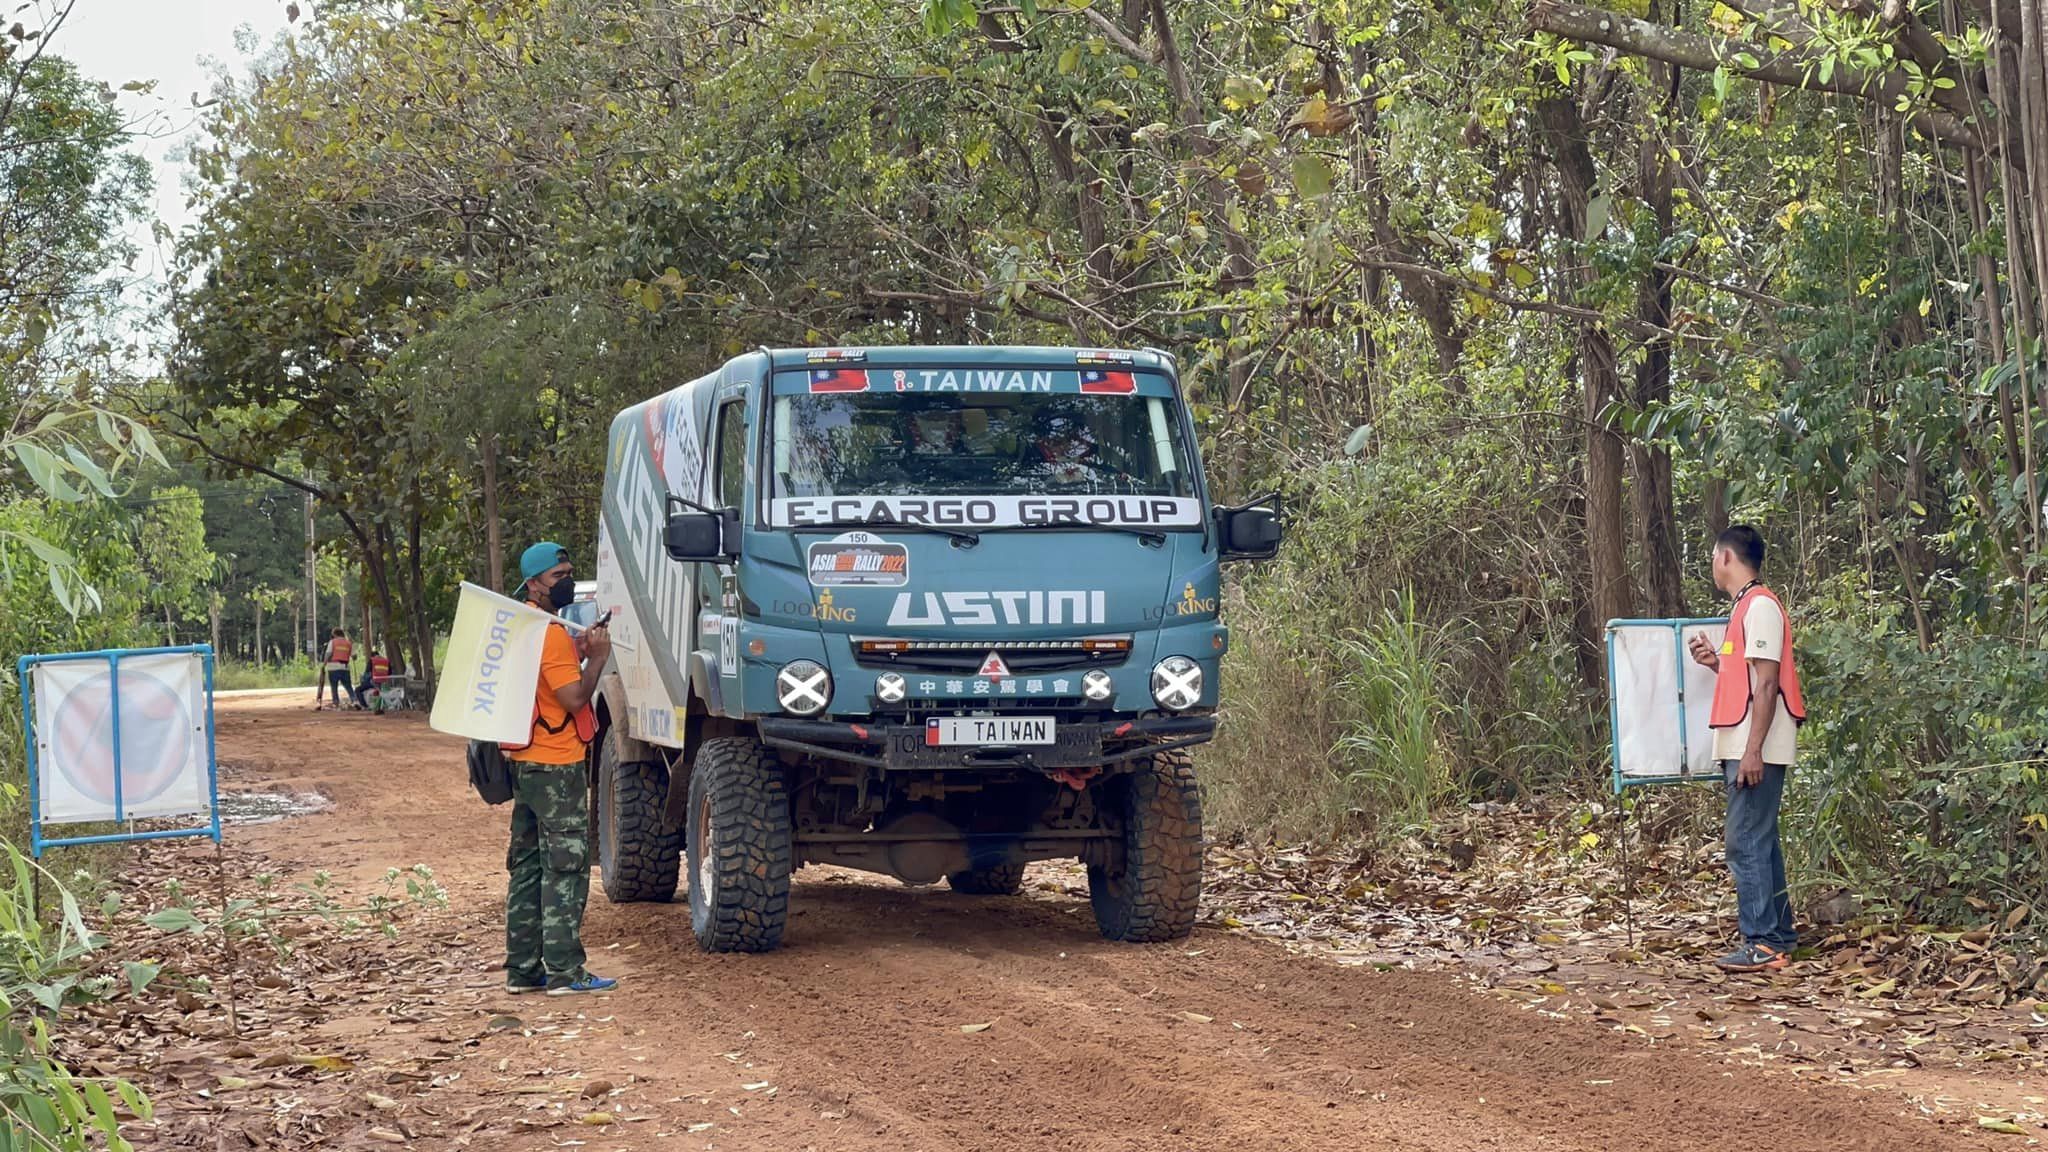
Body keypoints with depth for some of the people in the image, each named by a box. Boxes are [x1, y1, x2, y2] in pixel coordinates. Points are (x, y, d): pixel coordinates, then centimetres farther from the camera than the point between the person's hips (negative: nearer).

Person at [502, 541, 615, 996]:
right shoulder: (551, 634, -17)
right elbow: (574, 698, -20)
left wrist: (577, 652, 13)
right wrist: (597, 657, -10)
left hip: (524, 762, 10)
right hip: (556, 766, -10)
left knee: (527, 866, 12)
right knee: (566, 866, -7)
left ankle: (523, 968, 15)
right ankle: (564, 970, -8)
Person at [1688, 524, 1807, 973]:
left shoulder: (1760, 606, -12)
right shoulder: (1748, 607, 19)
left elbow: (1767, 684, -18)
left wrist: (1753, 750, -22)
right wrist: (1717, 663, 11)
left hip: (1755, 750, -10)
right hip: (1744, 748, 10)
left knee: (1747, 843, -11)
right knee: (1760, 843, 13)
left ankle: (1762, 945, -11)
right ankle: (1778, 938, 18)